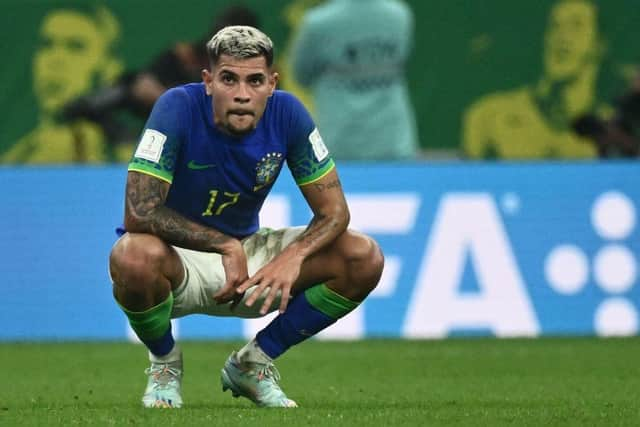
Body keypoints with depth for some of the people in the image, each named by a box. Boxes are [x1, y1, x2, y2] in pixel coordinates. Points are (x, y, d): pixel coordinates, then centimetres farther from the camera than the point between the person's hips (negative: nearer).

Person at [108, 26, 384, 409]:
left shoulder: (287, 114, -13)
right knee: (134, 256, -41)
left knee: (364, 258, -15)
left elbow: (333, 210, -9)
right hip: (177, 258, -4)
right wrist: (228, 247, -31)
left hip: (246, 252, 4)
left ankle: (253, 363, 4)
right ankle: (165, 362, -5)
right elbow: (140, 212, -30)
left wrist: (294, 257, -30)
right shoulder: (179, 108, -24)